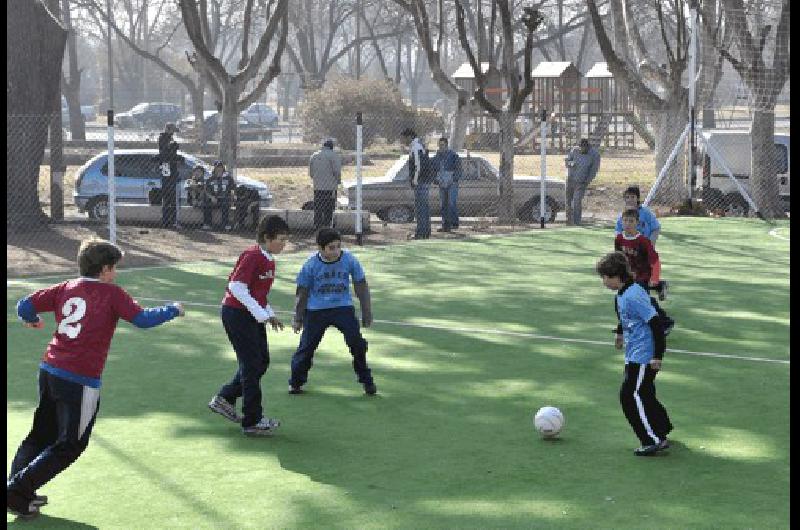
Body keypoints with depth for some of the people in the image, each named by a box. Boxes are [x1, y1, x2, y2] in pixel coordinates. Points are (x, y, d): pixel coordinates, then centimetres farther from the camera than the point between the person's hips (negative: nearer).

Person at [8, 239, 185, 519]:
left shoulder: (65, 288, 9)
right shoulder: (111, 293, -4)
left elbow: (25, 305, 7)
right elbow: (143, 318, -10)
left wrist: (31, 320, 29)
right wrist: (173, 309, 6)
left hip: (49, 370, 6)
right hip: (81, 381, -6)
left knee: (42, 434, 21)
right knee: (70, 445, 5)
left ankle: (16, 490, 18)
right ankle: (18, 493, 0)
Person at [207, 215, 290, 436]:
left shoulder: (269, 260, 11)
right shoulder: (252, 256, -18)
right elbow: (237, 287, -24)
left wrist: (270, 315, 9)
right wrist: (261, 314, -23)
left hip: (253, 316, 9)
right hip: (237, 314, -9)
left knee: (262, 362, 13)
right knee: (252, 364, -5)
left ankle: (224, 399, 26)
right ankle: (253, 421, 3)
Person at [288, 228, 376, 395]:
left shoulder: (349, 260, -8)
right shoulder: (311, 265, -9)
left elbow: (361, 286, 4)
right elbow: (302, 292, 3)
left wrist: (366, 312, 6)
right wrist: (298, 318, 7)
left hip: (343, 308, 0)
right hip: (316, 310, 0)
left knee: (357, 343, -9)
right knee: (307, 346, 1)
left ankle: (366, 380, 7)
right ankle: (296, 381, 20)